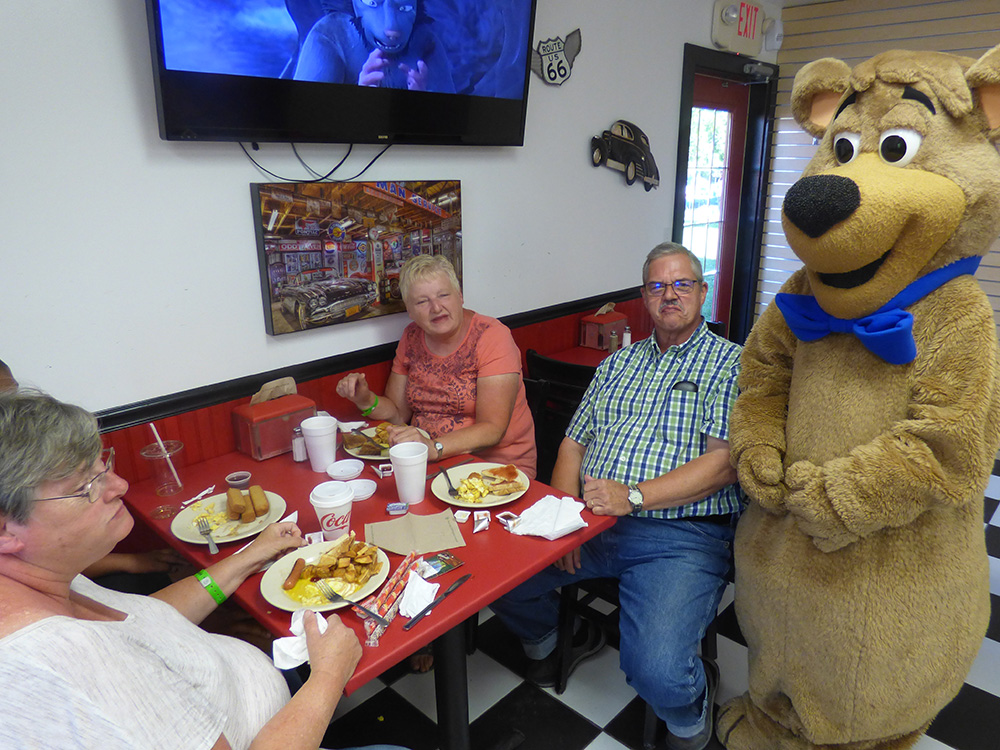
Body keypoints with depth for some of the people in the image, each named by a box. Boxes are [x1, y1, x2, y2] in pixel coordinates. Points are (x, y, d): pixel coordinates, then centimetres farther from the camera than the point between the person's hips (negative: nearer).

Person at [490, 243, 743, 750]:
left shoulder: (730, 363, 2)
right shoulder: (618, 363, 18)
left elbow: (724, 461, -11)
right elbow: (574, 442, 16)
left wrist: (633, 496, -21)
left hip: (681, 535, -5)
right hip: (591, 522, 5)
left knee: (656, 674, -25)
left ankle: (692, 702, 15)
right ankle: (551, 637, 25)